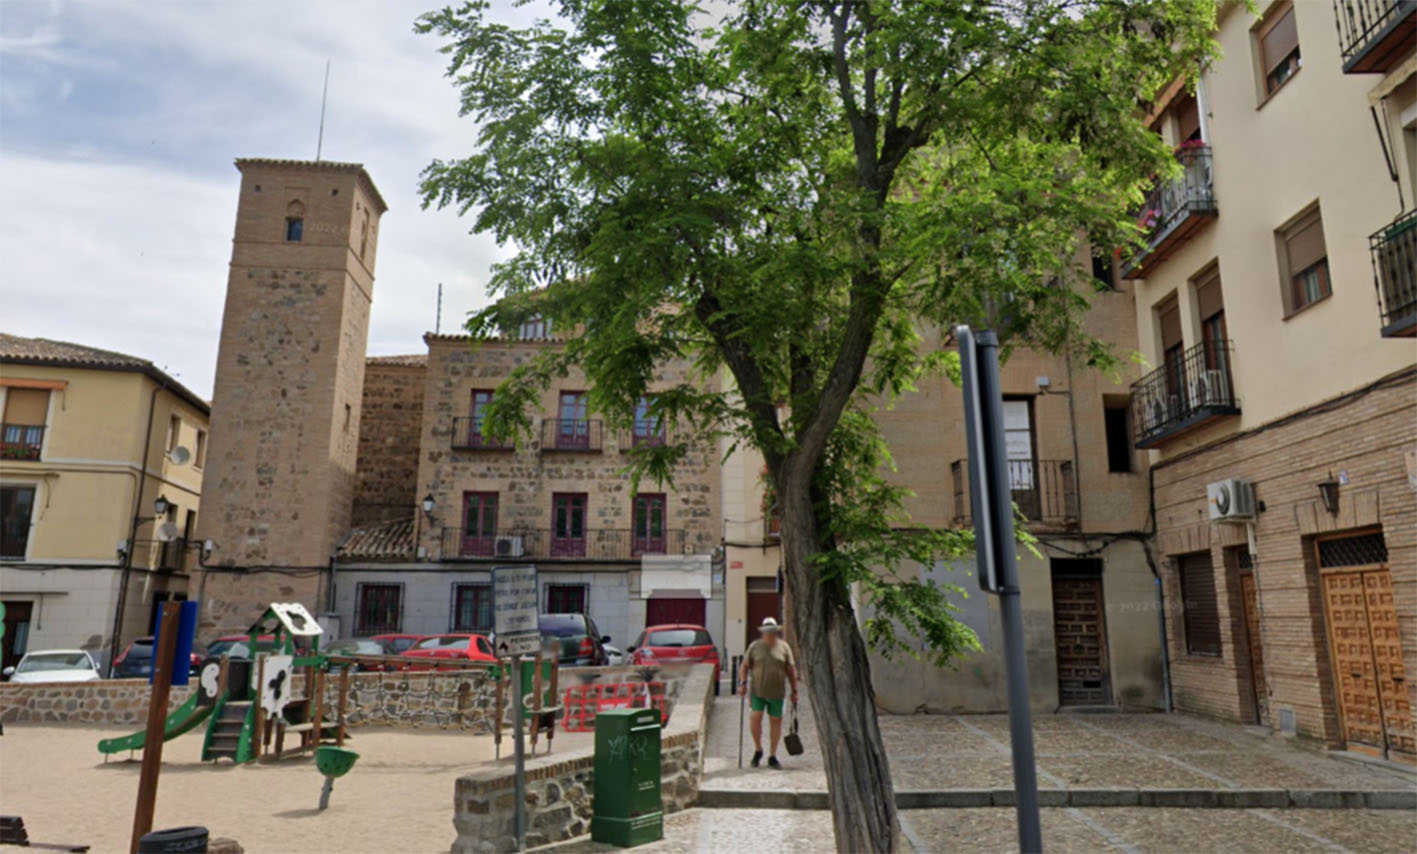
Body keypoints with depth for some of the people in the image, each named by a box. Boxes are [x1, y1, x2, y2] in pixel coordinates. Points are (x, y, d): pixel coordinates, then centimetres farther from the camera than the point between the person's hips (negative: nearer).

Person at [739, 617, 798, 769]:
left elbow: (791, 670, 6)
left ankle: (772, 757, 17)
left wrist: (794, 691, 4)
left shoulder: (783, 647, 3)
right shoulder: (754, 646, 2)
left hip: (777, 692, 1)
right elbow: (745, 666, 7)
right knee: (755, 717, -12)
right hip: (757, 691, -1)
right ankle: (758, 749, 12)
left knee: (776, 721, 5)